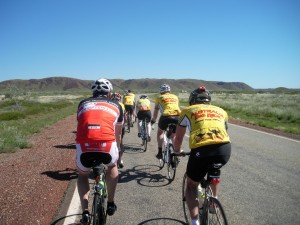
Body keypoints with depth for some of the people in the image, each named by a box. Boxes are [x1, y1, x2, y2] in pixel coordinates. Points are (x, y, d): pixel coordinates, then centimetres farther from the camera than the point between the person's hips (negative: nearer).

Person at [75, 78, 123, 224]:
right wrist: (117, 151, 57)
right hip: (107, 146, -1)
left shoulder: (83, 104, 26)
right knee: (112, 166, 35)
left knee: (82, 175, 33)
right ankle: (110, 204, 37)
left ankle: (85, 212, 22)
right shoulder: (116, 106, 25)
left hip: (84, 147, 1)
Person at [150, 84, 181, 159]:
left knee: (160, 132, 25)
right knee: (173, 135, 27)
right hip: (177, 117, 3)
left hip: (166, 116, -3)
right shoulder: (175, 97, 26)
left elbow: (156, 112, 23)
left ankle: (160, 152, 16)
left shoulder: (159, 97, 18)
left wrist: (153, 120, 40)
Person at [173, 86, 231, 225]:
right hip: (225, 149, 3)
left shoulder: (187, 111, 21)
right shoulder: (221, 111, 28)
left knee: (191, 186, 22)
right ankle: (215, 199, 38)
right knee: (214, 170, 40)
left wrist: (177, 152, 46)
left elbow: (178, 138, 26)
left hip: (201, 150, -3)